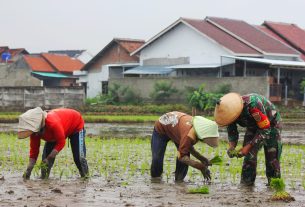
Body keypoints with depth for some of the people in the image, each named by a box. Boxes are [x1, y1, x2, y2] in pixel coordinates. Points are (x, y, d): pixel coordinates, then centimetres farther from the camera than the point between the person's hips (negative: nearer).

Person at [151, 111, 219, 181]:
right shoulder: (189, 134, -47)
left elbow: (188, 146, -9)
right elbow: (181, 156, -43)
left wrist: (201, 158, -24)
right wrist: (201, 167, -49)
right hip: (161, 128, -7)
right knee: (157, 158, -14)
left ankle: (179, 180, 10)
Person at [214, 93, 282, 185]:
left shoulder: (253, 104, -43)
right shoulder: (230, 110, -22)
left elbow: (265, 130, -36)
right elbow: (232, 132, -8)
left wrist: (247, 147, -38)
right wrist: (231, 147, -29)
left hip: (271, 125, -5)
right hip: (253, 127, 5)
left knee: (272, 159, -6)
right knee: (249, 157, -5)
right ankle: (245, 185, 0)